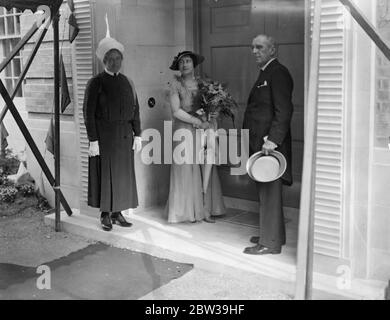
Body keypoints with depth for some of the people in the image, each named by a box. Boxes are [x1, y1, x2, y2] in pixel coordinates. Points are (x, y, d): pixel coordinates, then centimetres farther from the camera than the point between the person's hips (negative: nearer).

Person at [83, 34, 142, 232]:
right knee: (105, 174, 1)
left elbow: (135, 110, 11)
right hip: (103, 135, -4)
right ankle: (105, 215, 13)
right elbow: (89, 113, -8)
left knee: (123, 174, 7)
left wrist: (137, 135, 5)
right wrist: (93, 140, -14)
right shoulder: (95, 83, -4)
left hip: (124, 135, 5)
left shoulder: (127, 82, 10)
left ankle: (117, 213, 19)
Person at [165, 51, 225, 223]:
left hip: (203, 131, 4)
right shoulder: (176, 84, -2)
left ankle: (205, 209, 8)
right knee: (186, 170, -1)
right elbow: (176, 111, -10)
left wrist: (213, 114, -9)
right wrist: (198, 122, -15)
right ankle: (187, 211, 8)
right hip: (184, 131, -4)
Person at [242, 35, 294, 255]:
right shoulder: (266, 73, 19)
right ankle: (274, 234, 29)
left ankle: (270, 243, 5)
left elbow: (284, 110, -21)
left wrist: (273, 140, -25)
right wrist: (259, 141, 17)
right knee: (266, 191, 17)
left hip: (270, 144, -10)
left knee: (269, 193, -3)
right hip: (260, 143, 10)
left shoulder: (278, 73, -12)